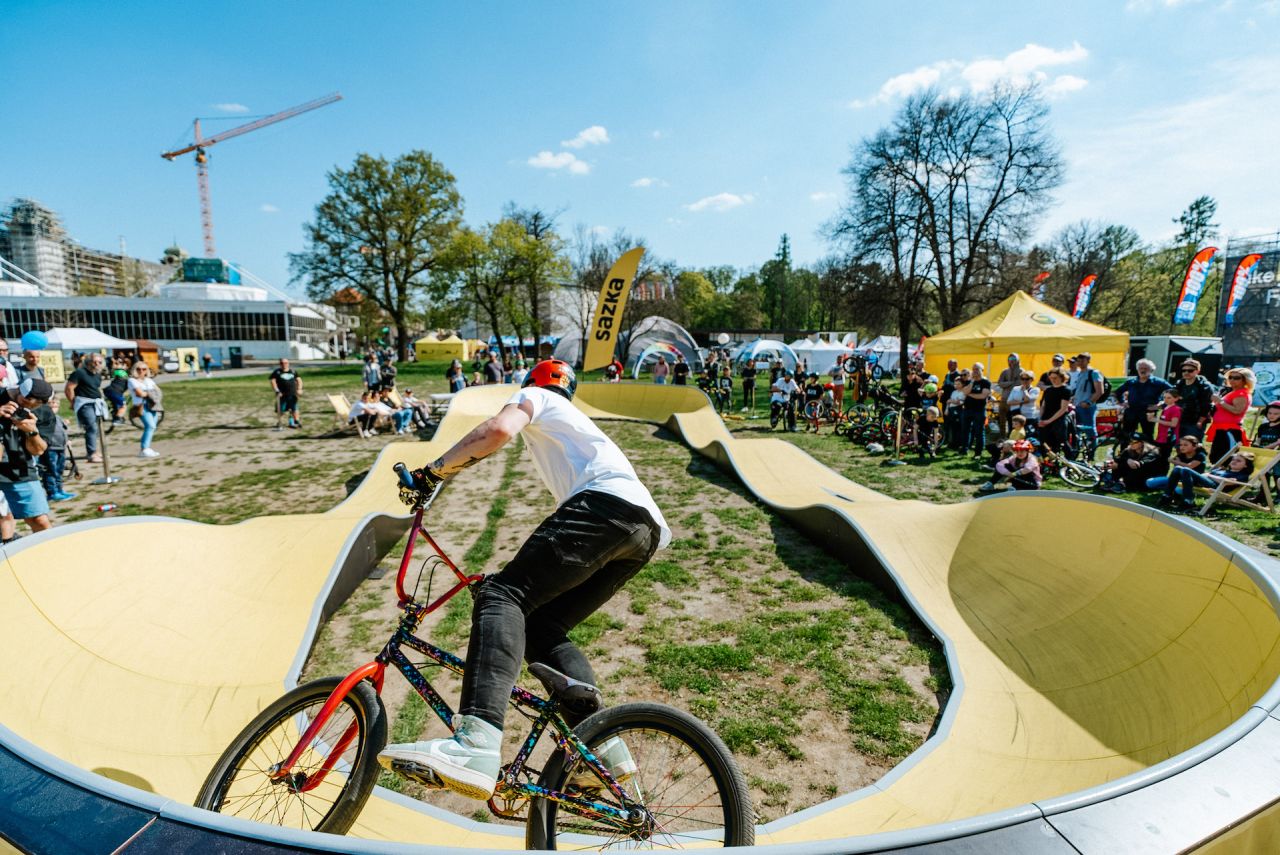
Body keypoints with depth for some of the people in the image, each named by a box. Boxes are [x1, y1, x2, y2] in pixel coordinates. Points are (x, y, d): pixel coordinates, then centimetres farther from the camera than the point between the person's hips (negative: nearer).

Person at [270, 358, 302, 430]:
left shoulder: (293, 371, 11)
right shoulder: (277, 372, 2)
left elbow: (299, 380, 16)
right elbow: (273, 381, -2)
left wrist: (299, 389, 3)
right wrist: (277, 390, -13)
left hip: (293, 394, 3)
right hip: (282, 394, -2)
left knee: (294, 409, 5)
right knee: (281, 410, 1)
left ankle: (296, 421, 15)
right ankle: (278, 423, 15)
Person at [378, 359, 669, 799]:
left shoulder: (535, 396, 20)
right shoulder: (571, 423, 44)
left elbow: (499, 429, -6)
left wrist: (432, 472, 2)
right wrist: (533, 573, 49)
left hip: (605, 504, -8)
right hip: (648, 531, 9)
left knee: (501, 597, -18)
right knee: (542, 627, 10)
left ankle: (475, 744, -37)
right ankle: (602, 745, 0)